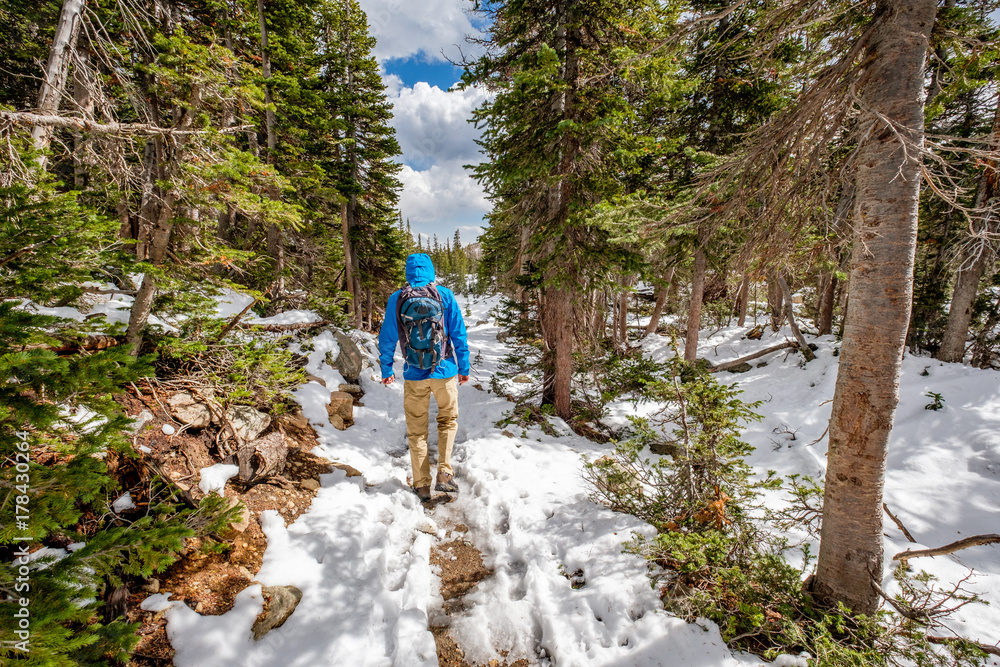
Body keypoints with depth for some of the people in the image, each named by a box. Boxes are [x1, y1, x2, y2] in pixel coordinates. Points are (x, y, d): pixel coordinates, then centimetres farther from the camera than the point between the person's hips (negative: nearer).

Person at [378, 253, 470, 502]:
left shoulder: (396, 299, -1)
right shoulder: (445, 295, -4)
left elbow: (387, 338, 3)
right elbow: (459, 333, -2)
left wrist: (386, 370, 15)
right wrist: (464, 367, 6)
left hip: (414, 374, 1)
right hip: (444, 371, 0)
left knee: (416, 430, 13)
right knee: (448, 420, 20)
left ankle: (422, 485, 20)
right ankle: (445, 473, 8)